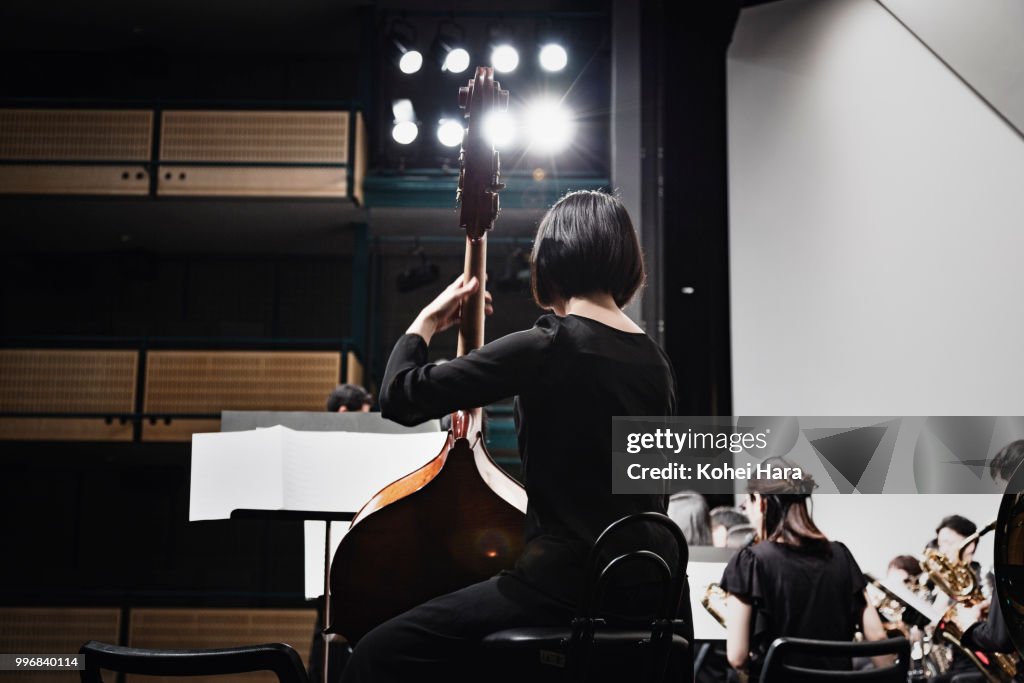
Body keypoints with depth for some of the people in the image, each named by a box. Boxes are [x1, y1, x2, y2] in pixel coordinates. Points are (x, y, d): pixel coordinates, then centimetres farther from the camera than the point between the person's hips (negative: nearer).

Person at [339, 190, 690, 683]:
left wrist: (426, 322, 5)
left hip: (569, 584, -7)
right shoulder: (655, 361, 9)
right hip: (654, 592, 8)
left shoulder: (548, 347, -13)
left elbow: (400, 397, -13)